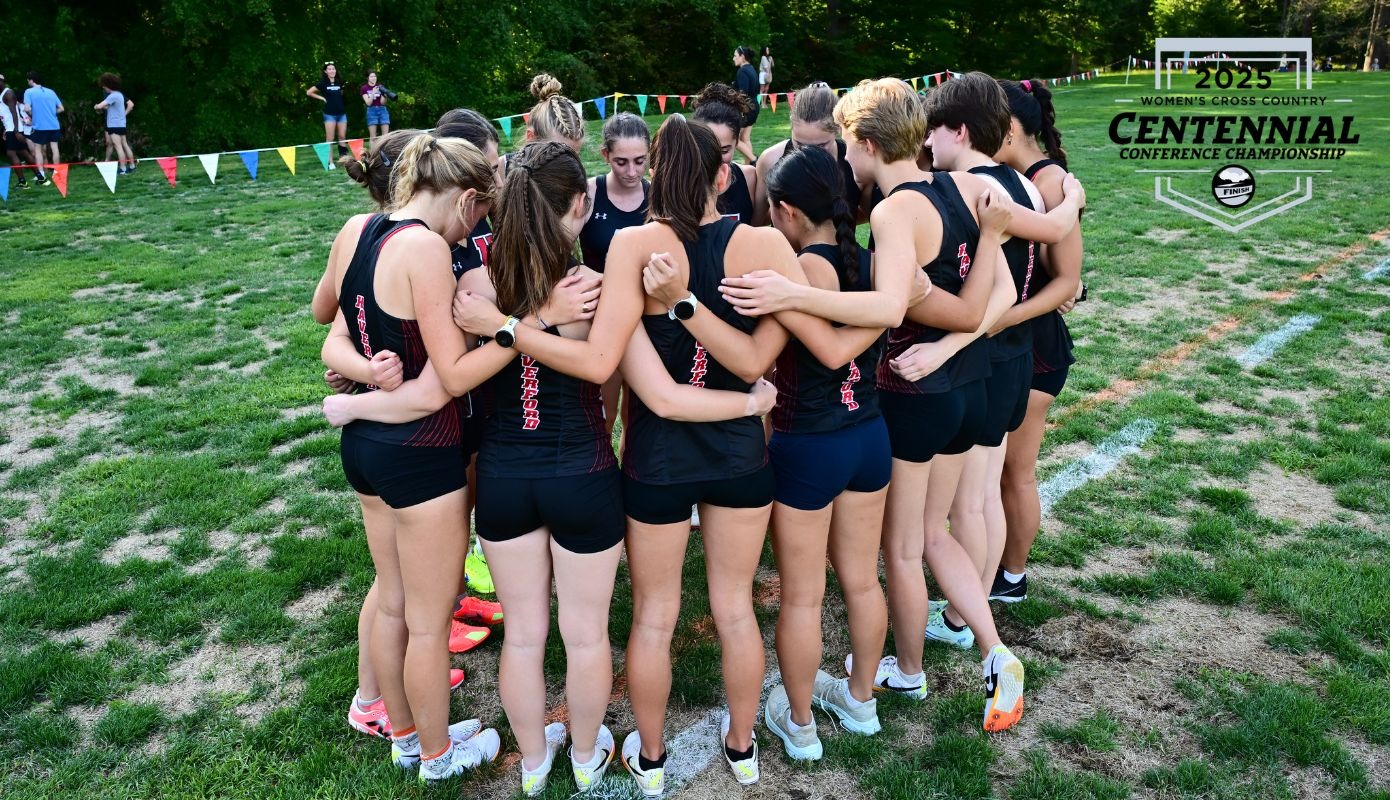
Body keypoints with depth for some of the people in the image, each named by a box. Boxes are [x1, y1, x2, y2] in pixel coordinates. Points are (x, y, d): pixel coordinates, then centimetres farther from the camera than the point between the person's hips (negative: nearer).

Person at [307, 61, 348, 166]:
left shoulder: (339, 83, 8)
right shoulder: (323, 83, -4)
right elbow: (309, 92, -1)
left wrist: (336, 98, 11)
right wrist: (321, 98, -2)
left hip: (342, 113, 4)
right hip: (329, 114, -4)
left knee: (342, 138, 6)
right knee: (330, 139, -3)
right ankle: (330, 162, -1)